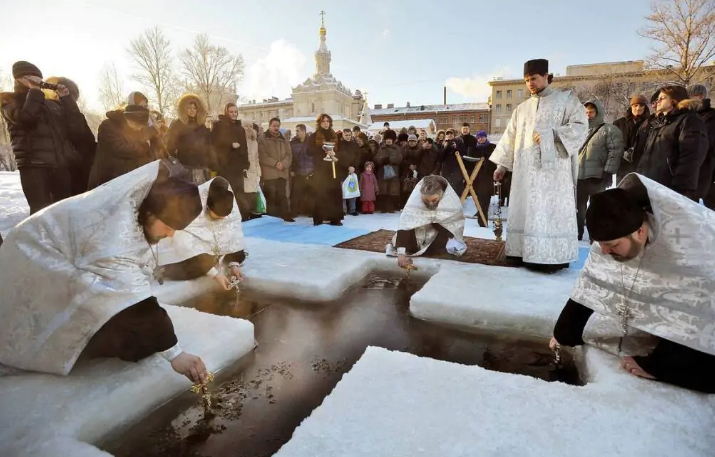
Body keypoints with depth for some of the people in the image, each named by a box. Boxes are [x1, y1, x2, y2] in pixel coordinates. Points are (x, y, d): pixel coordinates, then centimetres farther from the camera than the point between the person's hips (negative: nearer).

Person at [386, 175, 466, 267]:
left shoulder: (452, 201, -31)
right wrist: (401, 252, -48)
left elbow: (458, 221, -12)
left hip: (442, 233, 1)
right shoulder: (415, 198, -36)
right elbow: (405, 224, -40)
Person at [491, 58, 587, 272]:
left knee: (552, 212, -6)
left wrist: (551, 134, -17)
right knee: (524, 211, 2)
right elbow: (510, 137, 16)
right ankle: (523, 252, 6)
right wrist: (502, 164, 10)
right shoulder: (522, 108, 19)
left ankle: (554, 257, -3)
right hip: (526, 170, 4)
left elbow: (581, 127, -4)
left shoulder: (567, 99, 7)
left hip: (553, 168, -4)